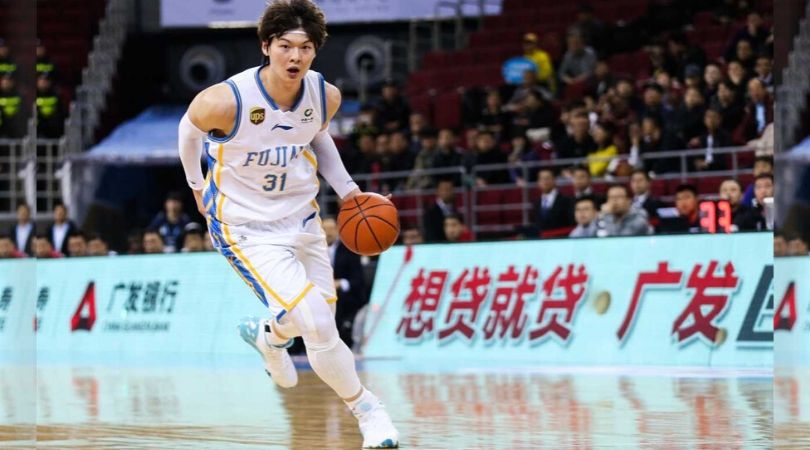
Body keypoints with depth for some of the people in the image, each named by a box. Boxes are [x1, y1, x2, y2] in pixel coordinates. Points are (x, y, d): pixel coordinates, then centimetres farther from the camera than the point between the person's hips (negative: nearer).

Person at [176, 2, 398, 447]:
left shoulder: (325, 96, -13)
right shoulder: (226, 101, -28)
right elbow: (190, 127, -4)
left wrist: (346, 188, 5)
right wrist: (196, 185, 10)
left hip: (302, 218, 6)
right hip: (246, 229, -6)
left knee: (318, 319, 20)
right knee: (318, 327, -19)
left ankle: (267, 334, 56)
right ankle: (367, 411, 2)